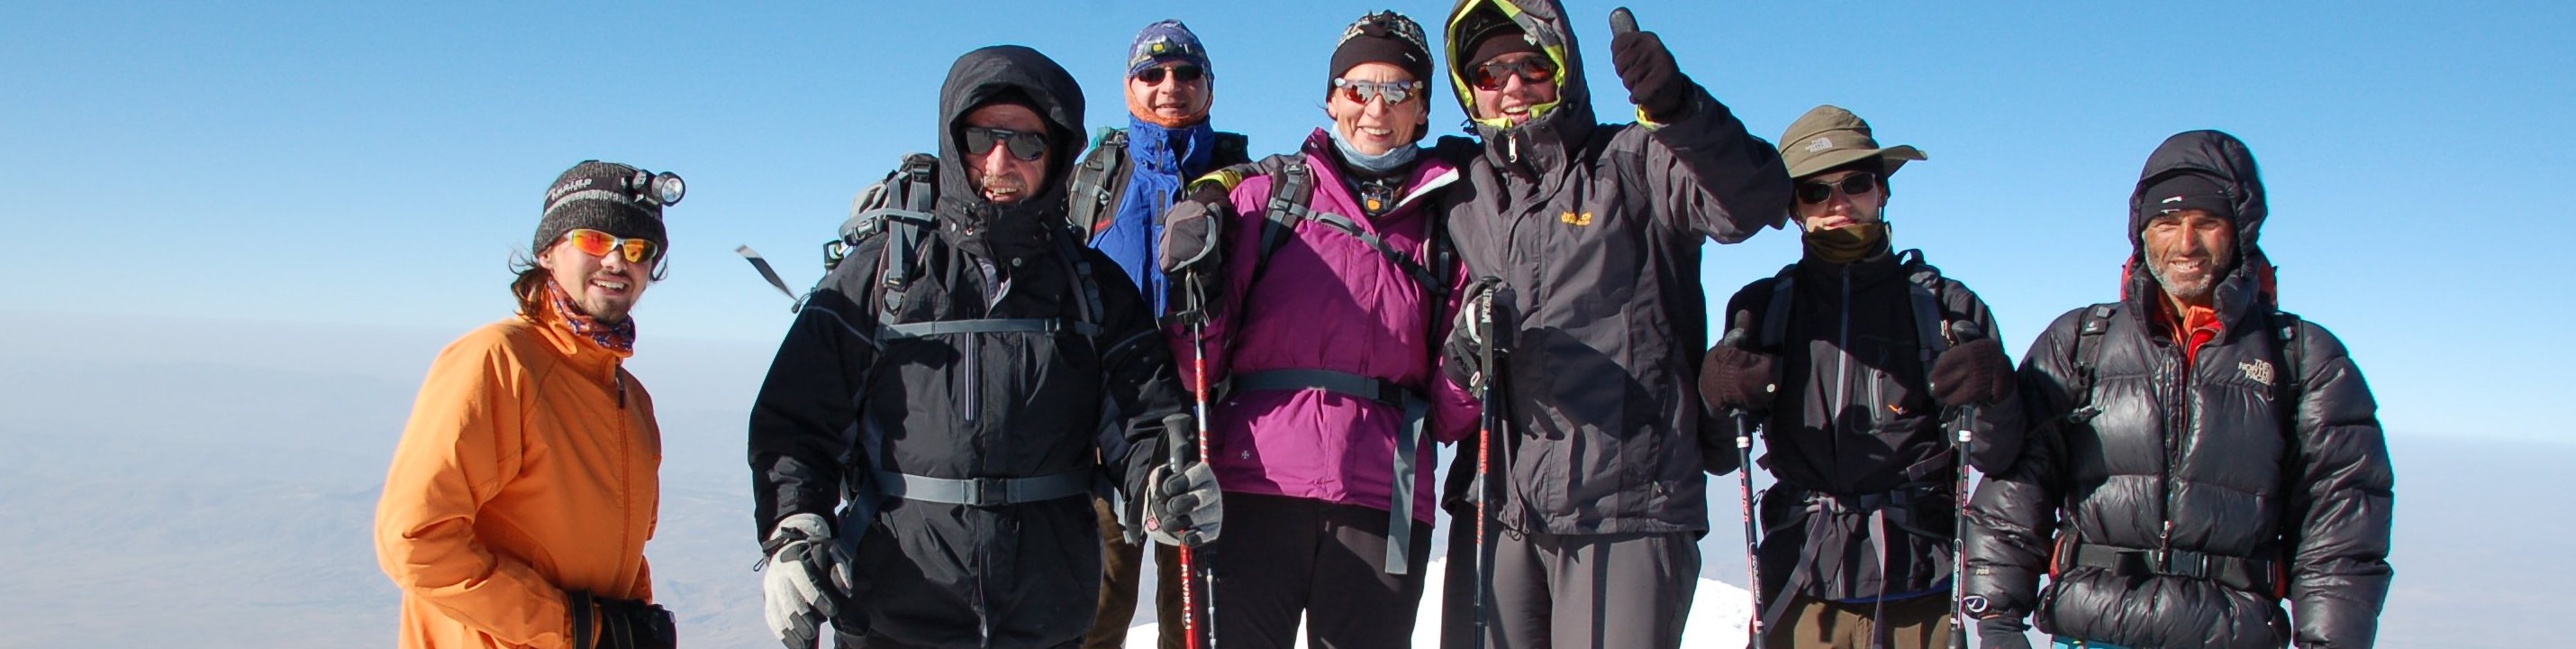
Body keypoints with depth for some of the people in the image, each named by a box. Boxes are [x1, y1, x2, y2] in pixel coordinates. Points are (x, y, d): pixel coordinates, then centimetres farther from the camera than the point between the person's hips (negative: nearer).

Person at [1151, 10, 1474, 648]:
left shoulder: (1447, 225, 13)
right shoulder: (1268, 195, 10)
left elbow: (1450, 417, 12)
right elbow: (1201, 368, 6)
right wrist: (1198, 290, -11)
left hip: (1385, 501, 1)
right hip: (1255, 484, -1)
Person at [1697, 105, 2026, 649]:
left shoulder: (1947, 308, 6)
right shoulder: (1761, 309, 8)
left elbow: (1996, 457, 3)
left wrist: (1989, 397, -17)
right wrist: (1721, 396, -15)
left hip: (1920, 590, 0)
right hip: (1801, 589, 0)